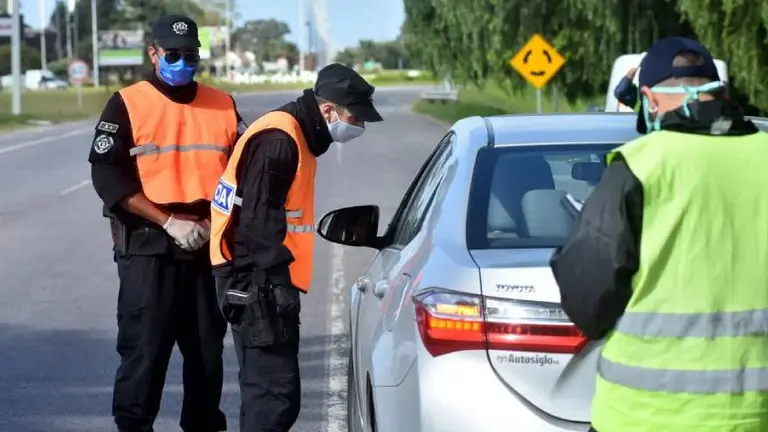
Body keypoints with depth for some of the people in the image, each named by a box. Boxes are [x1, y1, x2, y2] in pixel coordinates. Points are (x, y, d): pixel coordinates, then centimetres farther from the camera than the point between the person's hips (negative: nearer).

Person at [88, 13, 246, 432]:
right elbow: (108, 175, -9)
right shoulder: (127, 104, -2)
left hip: (210, 247, 4)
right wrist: (169, 222, -15)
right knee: (144, 350, -6)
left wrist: (213, 223, -5)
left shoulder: (222, 106, 10)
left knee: (208, 349, 11)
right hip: (149, 248, -4)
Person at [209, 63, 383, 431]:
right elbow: (258, 219, -23)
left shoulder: (296, 136, 16)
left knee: (264, 388, 16)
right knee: (276, 393, -13)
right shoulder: (278, 140, -17)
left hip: (264, 282, 11)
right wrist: (276, 280, -24)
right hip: (259, 284, -11)